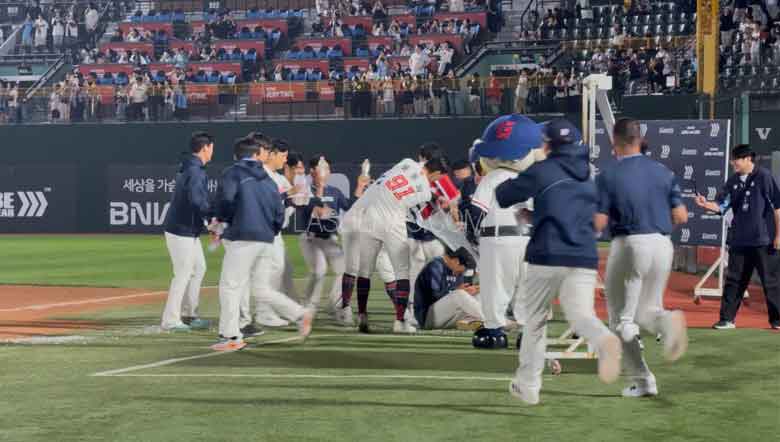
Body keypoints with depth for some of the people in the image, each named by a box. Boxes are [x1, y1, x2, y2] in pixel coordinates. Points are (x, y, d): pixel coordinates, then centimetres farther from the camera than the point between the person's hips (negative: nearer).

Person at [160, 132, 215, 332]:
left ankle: (190, 315, 24)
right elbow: (196, 201, -32)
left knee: (199, 268, 18)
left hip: (189, 230, 10)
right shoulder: (196, 171, -19)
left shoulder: (187, 167, 12)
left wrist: (210, 218, 10)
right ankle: (170, 320, 2)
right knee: (183, 274, -4)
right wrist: (214, 216, -20)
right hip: (182, 230, -10)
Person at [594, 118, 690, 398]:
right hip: (663, 244, 4)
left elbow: (598, 223, -11)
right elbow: (681, 217, 3)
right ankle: (668, 322, -17)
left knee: (622, 318, 10)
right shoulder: (664, 172, 6)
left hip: (627, 245, -4)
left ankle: (641, 381, 4)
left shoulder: (607, 177, -6)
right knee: (646, 310, 18)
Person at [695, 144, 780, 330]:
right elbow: (721, 205, 7)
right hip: (739, 239, 5)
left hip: (763, 240, -5)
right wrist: (706, 204, -14)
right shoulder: (733, 181, 8)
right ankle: (727, 319, 13)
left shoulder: (764, 177, -8)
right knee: (734, 280, 7)